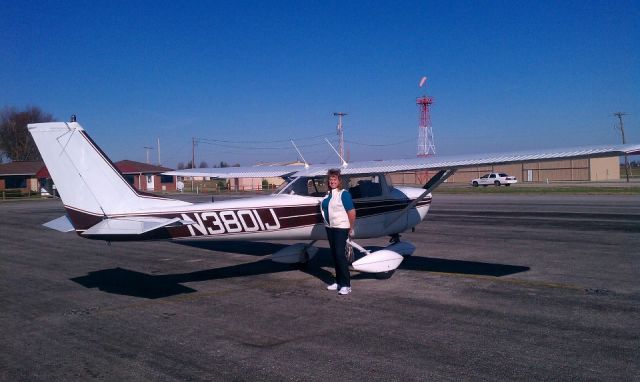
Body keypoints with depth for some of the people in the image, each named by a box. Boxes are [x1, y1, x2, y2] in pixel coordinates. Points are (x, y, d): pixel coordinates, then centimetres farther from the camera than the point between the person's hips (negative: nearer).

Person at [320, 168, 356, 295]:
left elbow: (352, 212, -14)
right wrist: (327, 224, 13)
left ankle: (346, 285, -5)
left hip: (341, 228, -8)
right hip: (330, 228, 8)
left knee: (340, 254, -10)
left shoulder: (344, 194, -12)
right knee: (334, 255, 11)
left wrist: (351, 229, -10)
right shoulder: (328, 194, 9)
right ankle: (338, 282, 20)